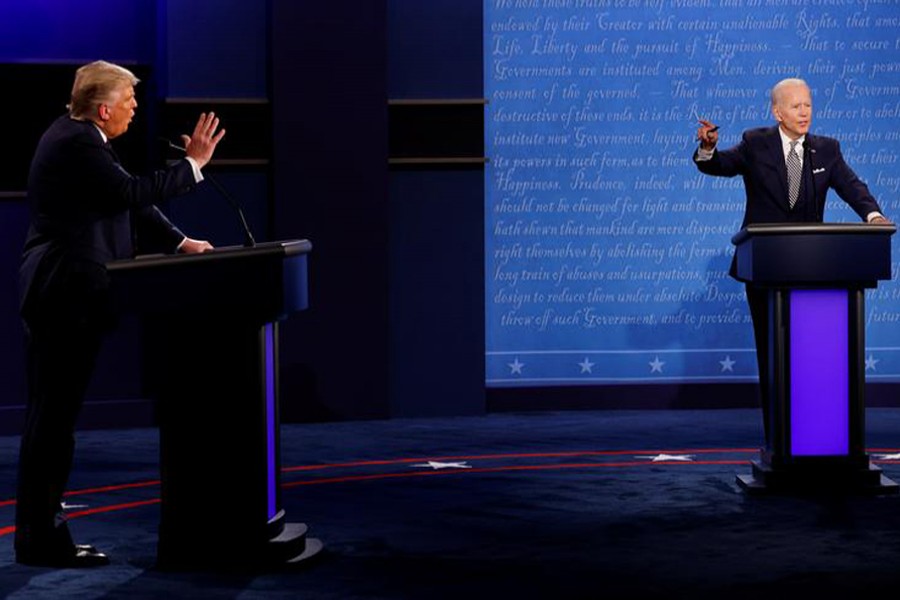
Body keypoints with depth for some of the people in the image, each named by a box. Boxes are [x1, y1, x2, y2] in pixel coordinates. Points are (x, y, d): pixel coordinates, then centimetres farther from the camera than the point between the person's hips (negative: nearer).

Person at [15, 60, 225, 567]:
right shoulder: (77, 144, -16)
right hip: (67, 296, -11)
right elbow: (132, 192, -25)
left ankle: (39, 527, 26)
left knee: (51, 417, 16)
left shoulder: (78, 137, 16)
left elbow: (126, 202, 17)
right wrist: (193, 163, -15)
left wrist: (180, 242, 11)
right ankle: (43, 537, -2)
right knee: (55, 417, -7)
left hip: (59, 293, 11)